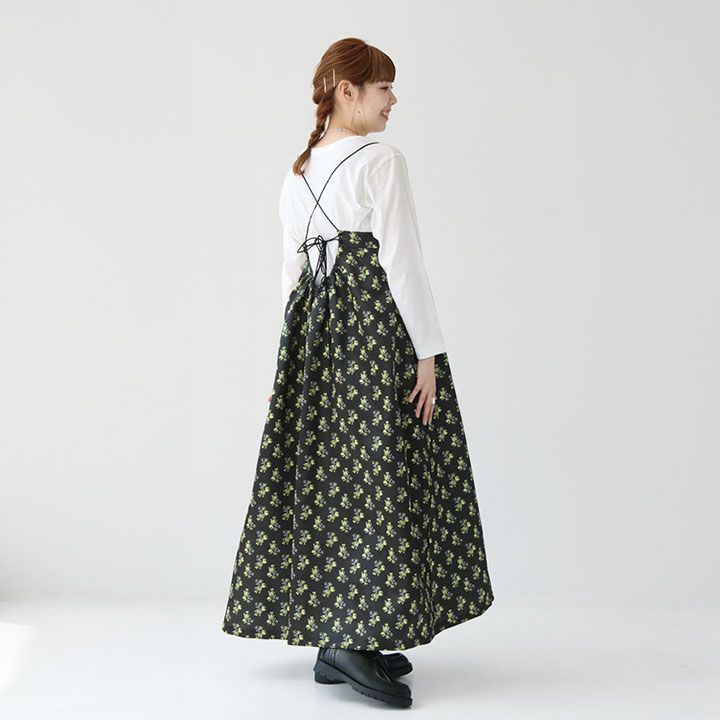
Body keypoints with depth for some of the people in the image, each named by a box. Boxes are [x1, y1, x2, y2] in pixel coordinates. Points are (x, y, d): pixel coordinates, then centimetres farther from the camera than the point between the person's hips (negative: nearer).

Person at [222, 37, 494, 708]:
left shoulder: (298, 173, 15)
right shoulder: (381, 160, -8)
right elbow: (402, 260, -13)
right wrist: (428, 351, -12)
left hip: (314, 327, 8)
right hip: (379, 324, -8)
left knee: (323, 472, 9)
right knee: (382, 469, -6)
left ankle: (329, 635, 15)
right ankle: (354, 636, -10)